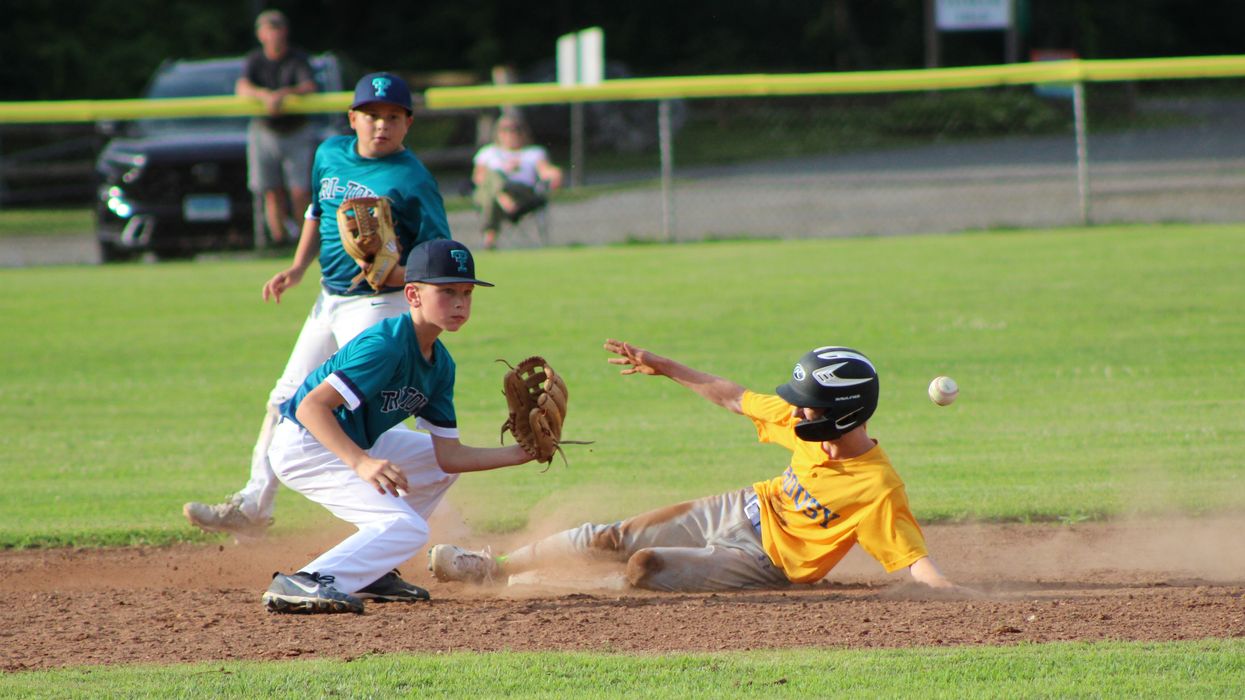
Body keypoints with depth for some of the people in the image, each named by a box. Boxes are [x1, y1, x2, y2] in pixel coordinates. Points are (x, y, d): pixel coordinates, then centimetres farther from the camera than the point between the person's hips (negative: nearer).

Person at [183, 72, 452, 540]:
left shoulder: (411, 180, -16)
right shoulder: (330, 154, 6)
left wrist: (396, 273, -32)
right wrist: (298, 267, 11)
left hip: (380, 307, -8)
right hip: (329, 302, 8)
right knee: (286, 402, 16)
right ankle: (253, 506, 30)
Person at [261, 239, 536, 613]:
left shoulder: (440, 365, 4)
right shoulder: (386, 344, -24)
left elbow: (447, 455, 3)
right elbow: (312, 406, -32)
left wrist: (520, 454, -6)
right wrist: (360, 463, -44)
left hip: (354, 445, 10)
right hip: (303, 445, -10)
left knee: (444, 463, 19)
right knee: (406, 529, -21)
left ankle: (371, 570, 15)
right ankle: (301, 584, -29)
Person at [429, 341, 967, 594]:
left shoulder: (878, 488, -28)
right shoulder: (806, 421, -8)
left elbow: (917, 561, -31)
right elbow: (735, 398, 7)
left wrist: (954, 596, -50)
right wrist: (664, 368, 12)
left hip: (762, 560, -7)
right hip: (742, 509, 7)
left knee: (644, 566, -22)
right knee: (608, 539, 3)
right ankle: (489, 568, 20)